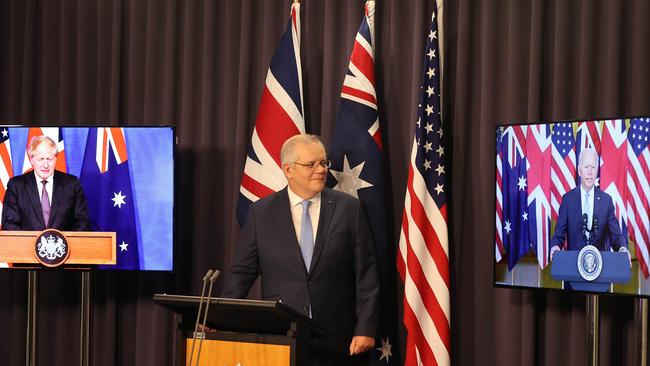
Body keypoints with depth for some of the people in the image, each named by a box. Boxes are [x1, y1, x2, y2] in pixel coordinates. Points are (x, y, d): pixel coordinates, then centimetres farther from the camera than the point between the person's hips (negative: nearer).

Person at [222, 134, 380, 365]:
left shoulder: (349, 208, 3)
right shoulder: (261, 213, 5)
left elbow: (366, 275, 2)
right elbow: (241, 273, 6)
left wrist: (366, 329, -6)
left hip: (336, 342, 0)